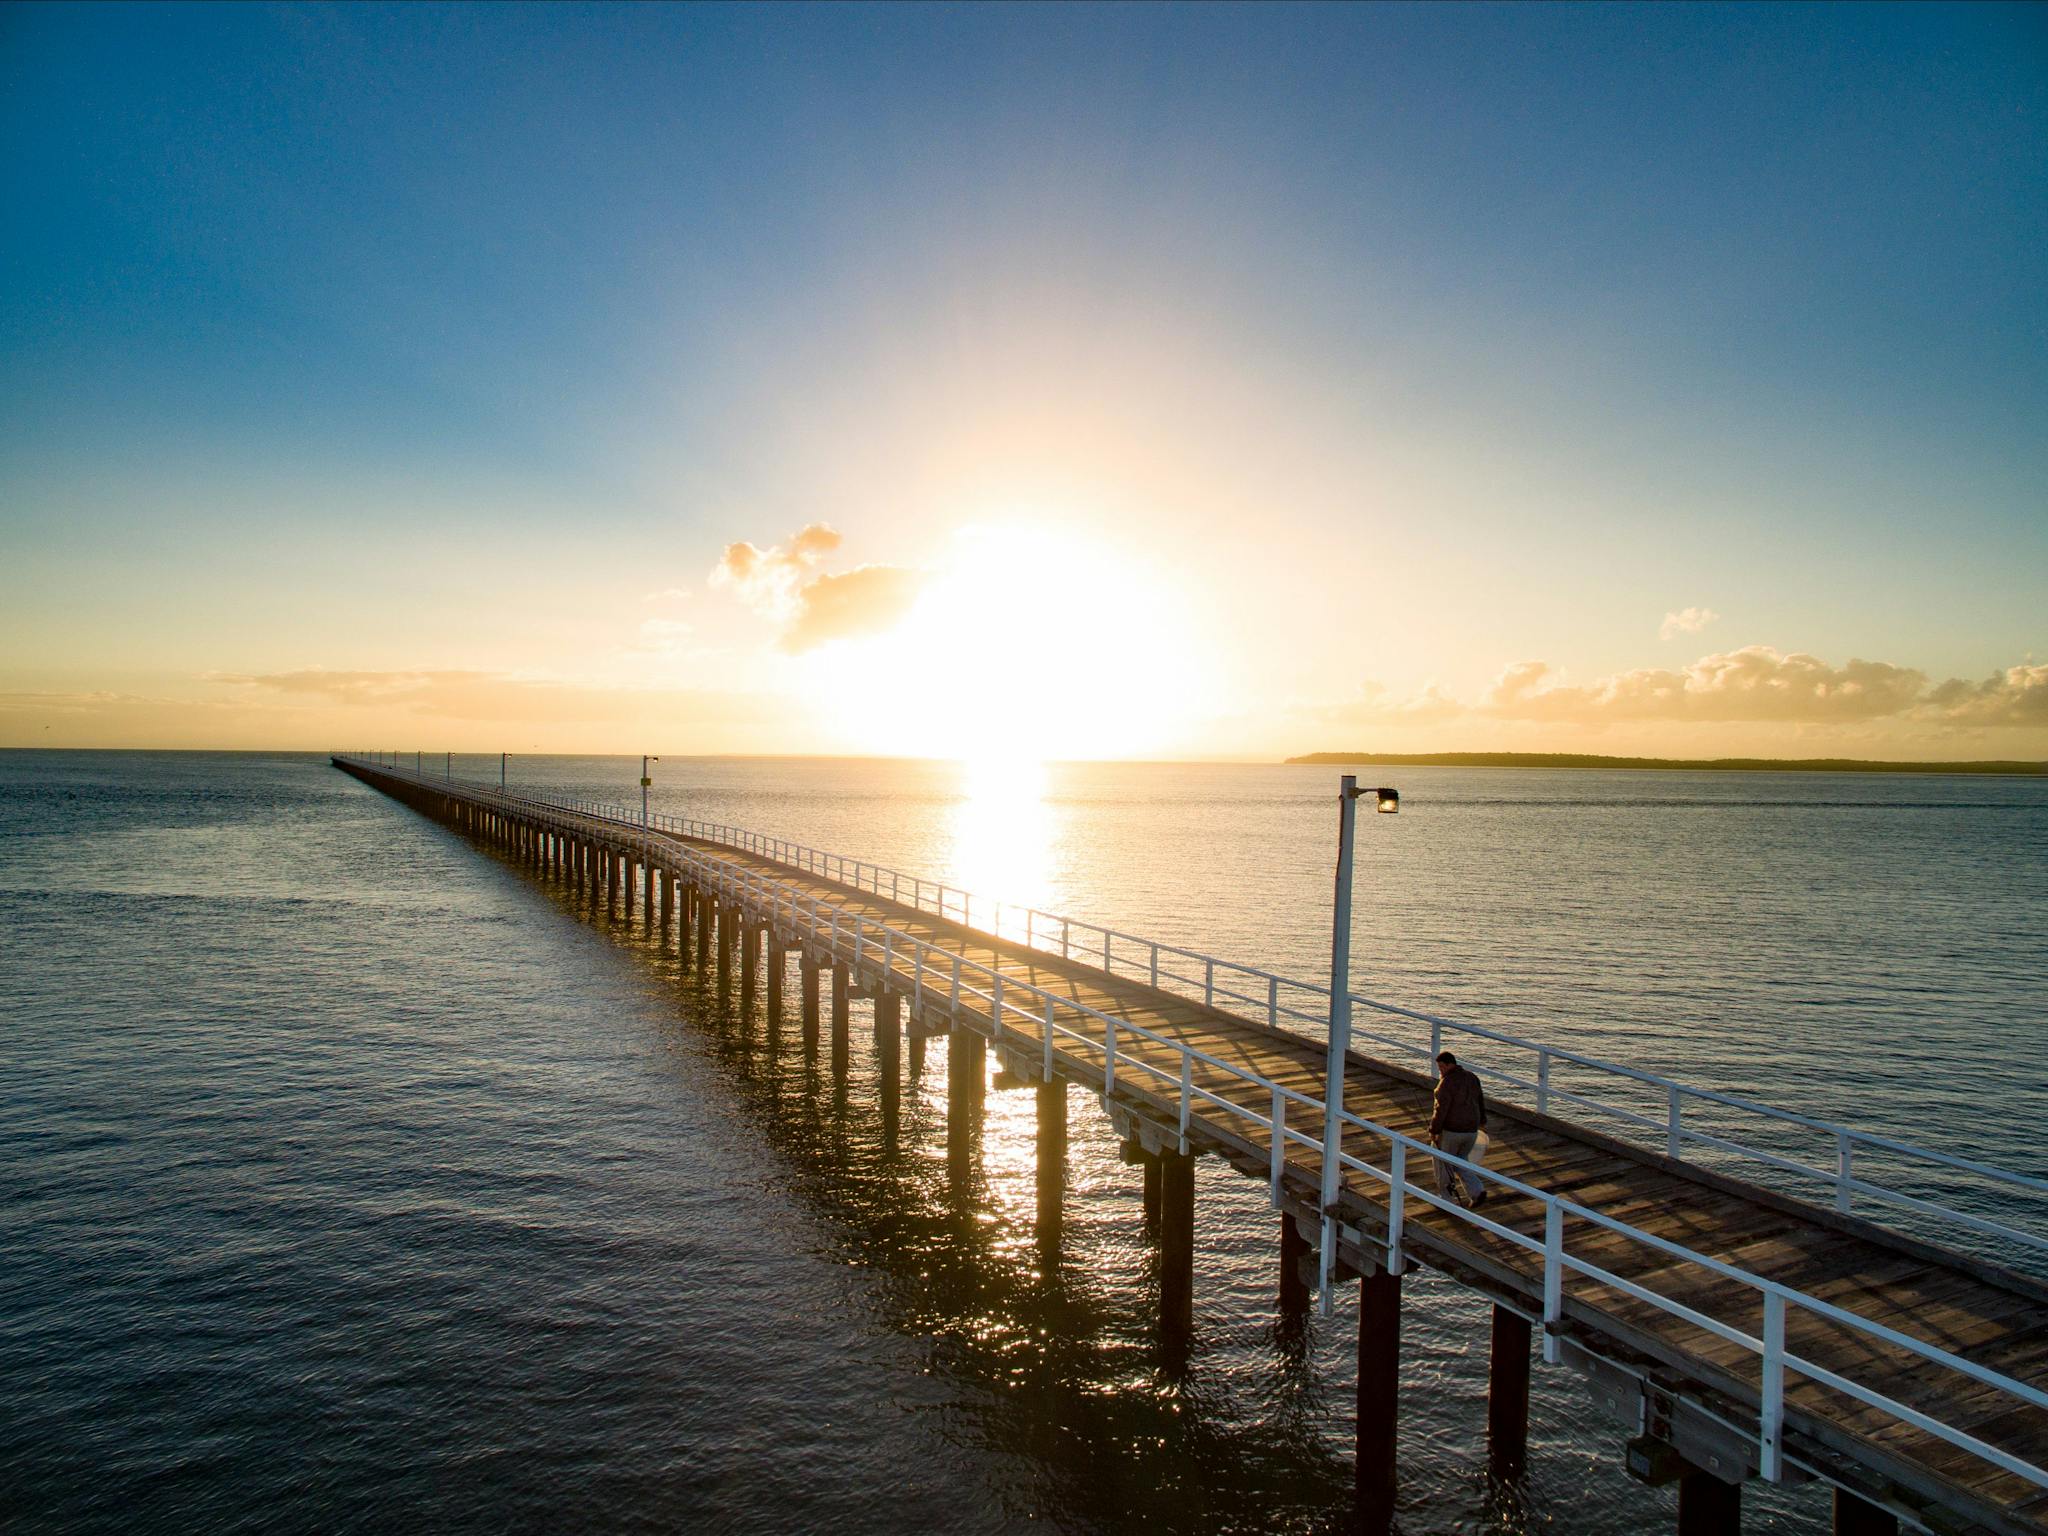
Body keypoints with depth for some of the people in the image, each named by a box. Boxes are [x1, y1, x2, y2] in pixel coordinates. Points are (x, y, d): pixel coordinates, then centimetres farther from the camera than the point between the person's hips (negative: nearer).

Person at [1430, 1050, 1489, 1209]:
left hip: (1450, 1131, -7)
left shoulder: (1447, 1083, -21)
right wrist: (1482, 1121, 29)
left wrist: (1433, 1131, -13)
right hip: (1471, 1130, 7)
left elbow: (1441, 1110, -21)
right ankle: (1477, 1192, 7)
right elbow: (1480, 1101, 15)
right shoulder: (1472, 1077, 2)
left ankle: (1446, 1198, 24)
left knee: (1444, 1163, 15)